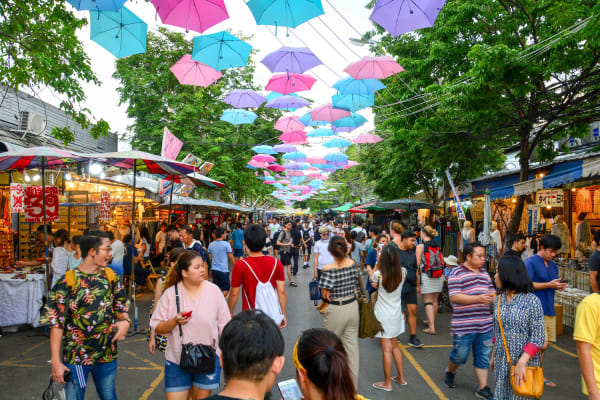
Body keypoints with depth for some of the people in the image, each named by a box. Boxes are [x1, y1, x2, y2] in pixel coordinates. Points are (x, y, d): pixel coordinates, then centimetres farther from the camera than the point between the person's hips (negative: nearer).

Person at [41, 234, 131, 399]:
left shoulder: (110, 276, 0)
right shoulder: (67, 282, -13)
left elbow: (121, 306, 9)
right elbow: (56, 323, -11)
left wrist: (125, 321, -13)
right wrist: (55, 361, -12)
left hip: (107, 355, 4)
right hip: (75, 357, -3)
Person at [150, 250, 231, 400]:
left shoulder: (214, 291, -6)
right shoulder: (170, 294, -6)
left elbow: (224, 326, 0)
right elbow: (157, 328, -3)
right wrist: (175, 321, -21)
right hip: (177, 359, 0)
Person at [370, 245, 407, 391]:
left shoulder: (379, 274, -20)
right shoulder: (402, 273, -10)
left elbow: (372, 280, 3)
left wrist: (377, 262, 4)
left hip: (383, 316, -5)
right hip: (396, 315, 5)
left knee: (386, 349, 3)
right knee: (395, 346, 21)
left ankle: (387, 383, 13)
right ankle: (401, 378, 31)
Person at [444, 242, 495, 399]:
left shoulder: (484, 273, 12)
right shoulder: (457, 273, -10)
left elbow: (491, 292, 21)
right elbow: (454, 297, -19)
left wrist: (493, 297, -4)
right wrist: (478, 299, -26)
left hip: (485, 325, 6)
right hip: (464, 326, -6)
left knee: (483, 357, 10)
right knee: (460, 355, 7)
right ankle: (450, 372, 36)